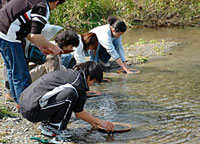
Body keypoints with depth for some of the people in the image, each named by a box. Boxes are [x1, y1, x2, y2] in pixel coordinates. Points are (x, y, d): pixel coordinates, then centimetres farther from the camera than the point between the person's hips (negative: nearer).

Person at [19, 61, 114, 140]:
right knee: (71, 94, -22)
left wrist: (90, 120, 36)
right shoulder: (78, 81, -10)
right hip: (32, 111, -10)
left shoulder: (69, 73, 19)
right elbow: (79, 113, -1)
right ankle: (51, 127, -8)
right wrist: (100, 122, 10)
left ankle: (46, 122, 12)